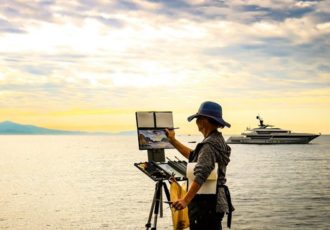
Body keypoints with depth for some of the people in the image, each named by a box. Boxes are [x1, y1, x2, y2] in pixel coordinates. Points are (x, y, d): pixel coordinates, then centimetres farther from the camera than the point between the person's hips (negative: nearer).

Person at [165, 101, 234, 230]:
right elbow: (194, 156, 25)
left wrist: (186, 200, -35)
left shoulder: (209, 145, -18)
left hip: (206, 205, -10)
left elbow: (201, 175, -29)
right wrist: (173, 141, 25)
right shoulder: (217, 140, 13)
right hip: (215, 203, 10)